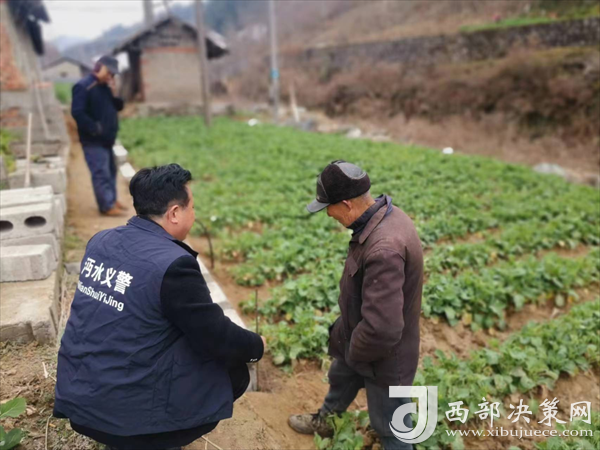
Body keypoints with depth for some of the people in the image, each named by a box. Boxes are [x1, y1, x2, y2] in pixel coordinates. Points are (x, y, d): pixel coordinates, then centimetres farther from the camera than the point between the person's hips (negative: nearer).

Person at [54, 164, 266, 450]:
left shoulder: (101, 241, -1)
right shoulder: (173, 264, -23)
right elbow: (216, 339, -16)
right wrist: (257, 345, 4)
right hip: (124, 410, -7)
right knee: (234, 371, 7)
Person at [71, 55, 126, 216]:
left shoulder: (105, 87, 14)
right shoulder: (83, 86, -14)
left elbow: (118, 107, 14)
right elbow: (77, 112, -22)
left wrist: (115, 93, -3)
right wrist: (94, 128, -21)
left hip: (106, 139, 10)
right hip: (93, 140, -10)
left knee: (110, 170, 16)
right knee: (101, 173, -8)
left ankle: (112, 200, 28)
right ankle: (107, 206, -5)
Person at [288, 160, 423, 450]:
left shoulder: (384, 248, -40)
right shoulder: (384, 215, -8)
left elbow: (382, 329, -38)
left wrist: (354, 353, -17)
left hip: (384, 356, -10)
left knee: (389, 426, 16)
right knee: (340, 378, 34)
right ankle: (324, 422, 64)